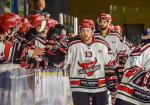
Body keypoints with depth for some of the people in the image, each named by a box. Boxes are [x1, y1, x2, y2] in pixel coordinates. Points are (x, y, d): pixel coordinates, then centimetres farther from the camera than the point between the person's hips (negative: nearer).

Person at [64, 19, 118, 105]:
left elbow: (108, 65, 7)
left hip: (99, 86, 2)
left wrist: (112, 81, 5)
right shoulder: (73, 45, -7)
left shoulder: (102, 45, 0)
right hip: (79, 86, -2)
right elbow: (65, 63, 1)